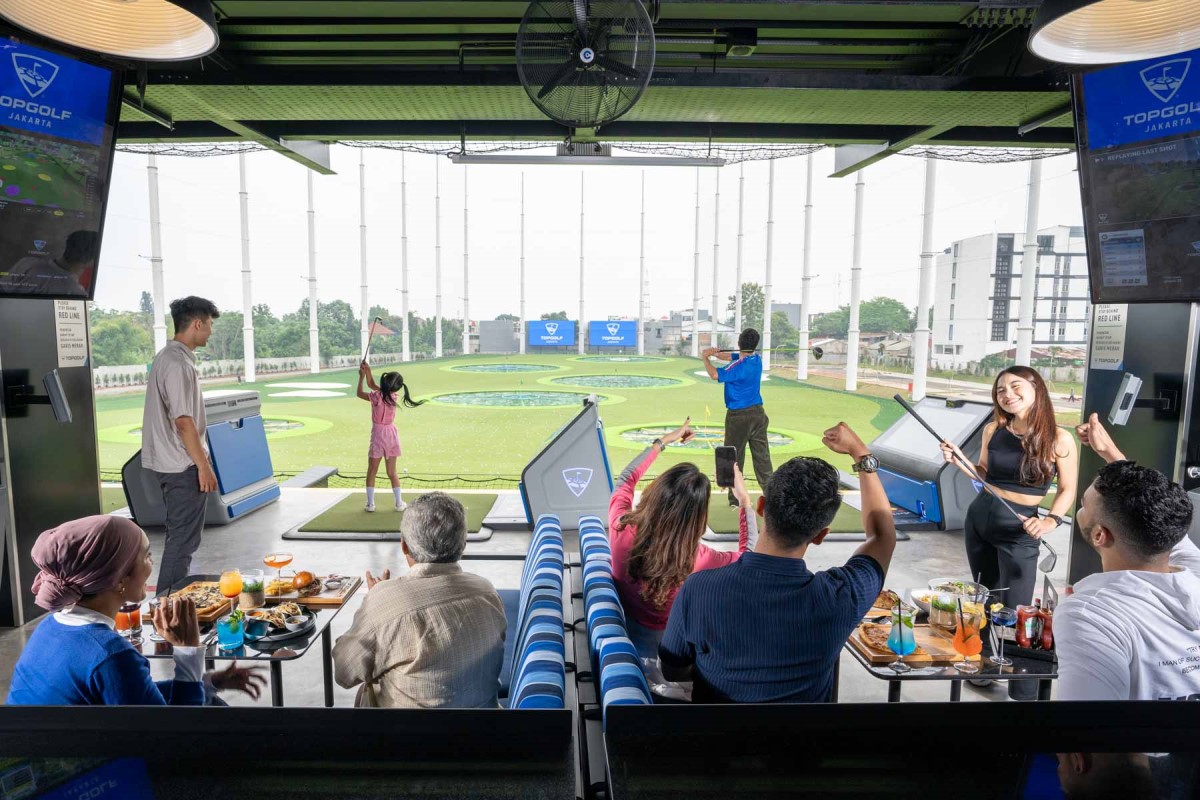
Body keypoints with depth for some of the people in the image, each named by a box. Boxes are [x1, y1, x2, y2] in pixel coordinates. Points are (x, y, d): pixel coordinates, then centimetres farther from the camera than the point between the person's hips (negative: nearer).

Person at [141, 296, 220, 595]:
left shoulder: (166, 357, 12)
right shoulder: (178, 364, -19)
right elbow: (183, 421, -22)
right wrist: (203, 466, -18)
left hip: (170, 462, 11)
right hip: (184, 465, -11)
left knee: (180, 534, 20)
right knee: (184, 539, -2)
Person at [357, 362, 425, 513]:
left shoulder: (377, 397, -17)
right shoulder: (392, 396, -3)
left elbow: (359, 393, 2)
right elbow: (372, 385, 10)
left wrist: (362, 376, 9)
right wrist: (368, 372, 3)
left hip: (378, 436, -4)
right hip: (392, 435, 4)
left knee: (372, 472, 9)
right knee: (392, 473, 12)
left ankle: (370, 503, 11)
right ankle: (399, 503, 13)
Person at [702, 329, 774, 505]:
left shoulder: (739, 366, -20)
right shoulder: (757, 359, 4)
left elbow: (715, 375, -22)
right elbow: (732, 357, 12)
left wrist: (706, 358, -8)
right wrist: (717, 353, -6)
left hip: (739, 415, -7)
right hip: (758, 413, 7)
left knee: (734, 457, 4)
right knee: (762, 456, 10)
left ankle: (735, 499, 9)